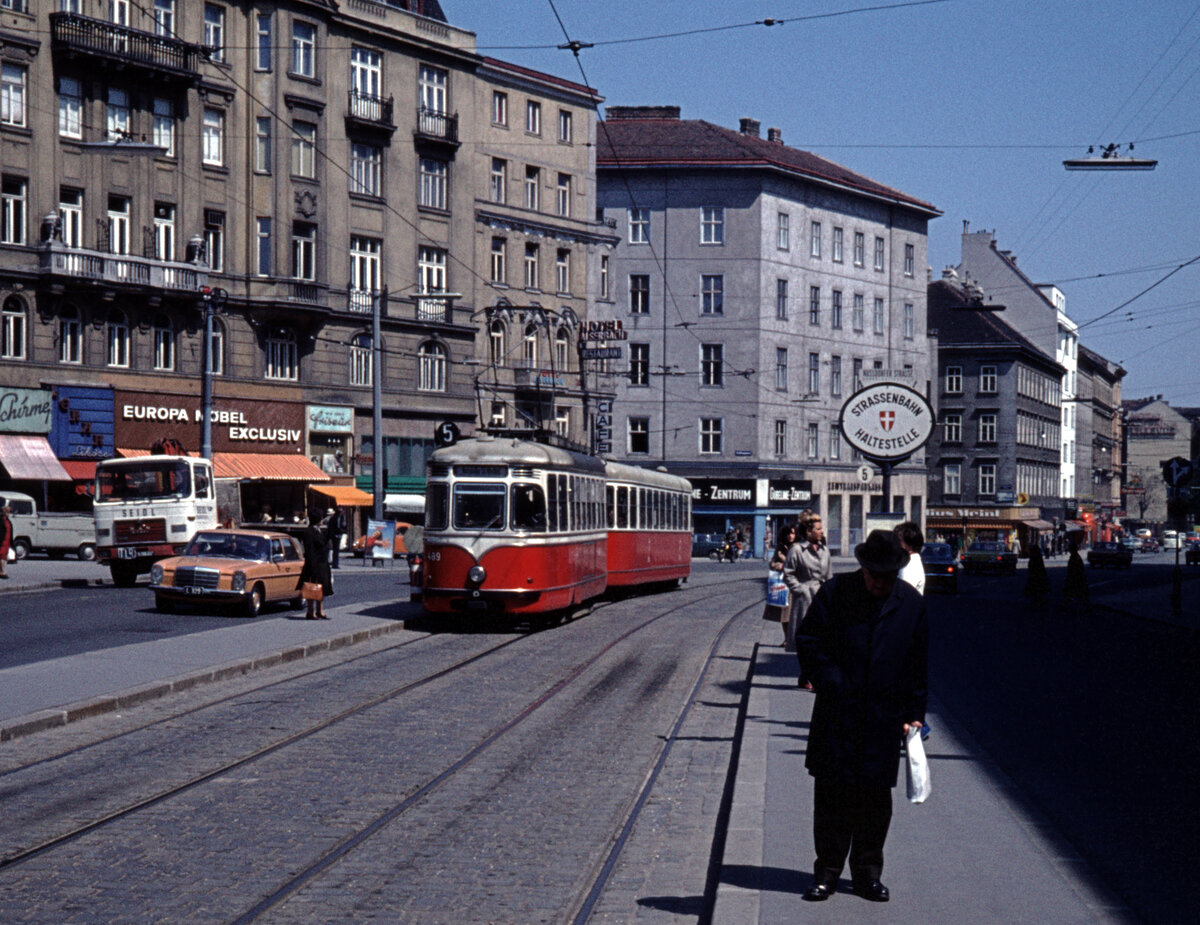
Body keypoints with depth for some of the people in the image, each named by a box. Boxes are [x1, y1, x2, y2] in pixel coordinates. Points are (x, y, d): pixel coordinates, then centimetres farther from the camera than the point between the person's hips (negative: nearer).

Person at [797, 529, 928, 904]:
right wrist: (830, 684, -7)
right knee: (831, 793, 2)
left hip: (884, 719, 1)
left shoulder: (912, 604, 3)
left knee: (875, 797, 6)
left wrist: (914, 714, 7)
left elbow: (918, 663, 10)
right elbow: (809, 641, 2)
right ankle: (827, 871, 12)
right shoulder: (834, 593, -3)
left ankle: (868, 872, 19)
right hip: (836, 716, -1)